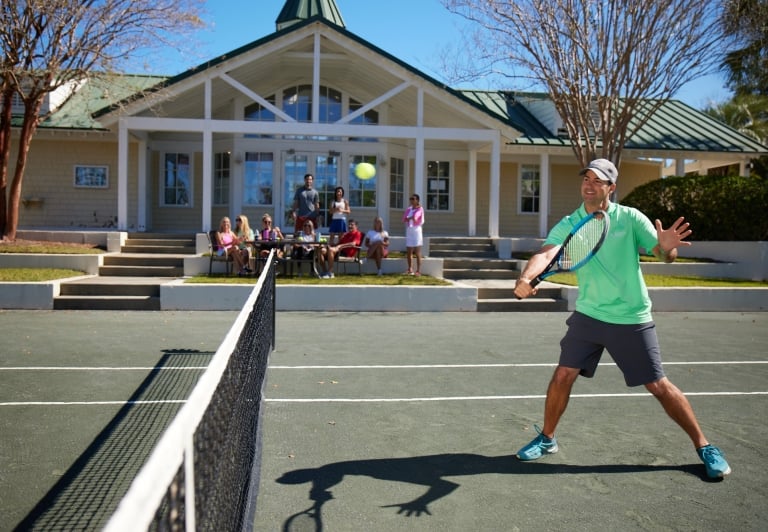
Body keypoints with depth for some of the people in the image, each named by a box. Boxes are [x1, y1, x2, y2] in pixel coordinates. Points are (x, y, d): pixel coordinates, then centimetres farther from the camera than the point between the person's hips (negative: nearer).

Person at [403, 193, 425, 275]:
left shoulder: (420, 209, -4)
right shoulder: (409, 209, 13)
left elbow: (414, 217, -21)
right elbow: (404, 218, 0)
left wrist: (408, 218, -8)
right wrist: (411, 218, -14)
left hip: (416, 230, -6)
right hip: (409, 231, 6)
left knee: (417, 252, -5)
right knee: (408, 252, 8)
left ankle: (418, 271, -3)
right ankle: (410, 269, 18)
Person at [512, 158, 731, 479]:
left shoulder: (630, 218, -8)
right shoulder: (568, 225, -6)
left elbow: (664, 255, -12)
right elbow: (545, 254, -23)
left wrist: (667, 247, -37)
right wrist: (525, 278, -44)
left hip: (632, 320, -2)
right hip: (588, 316, 2)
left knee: (658, 386, 2)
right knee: (563, 375, -1)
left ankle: (704, 446, 21)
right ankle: (547, 439, 20)